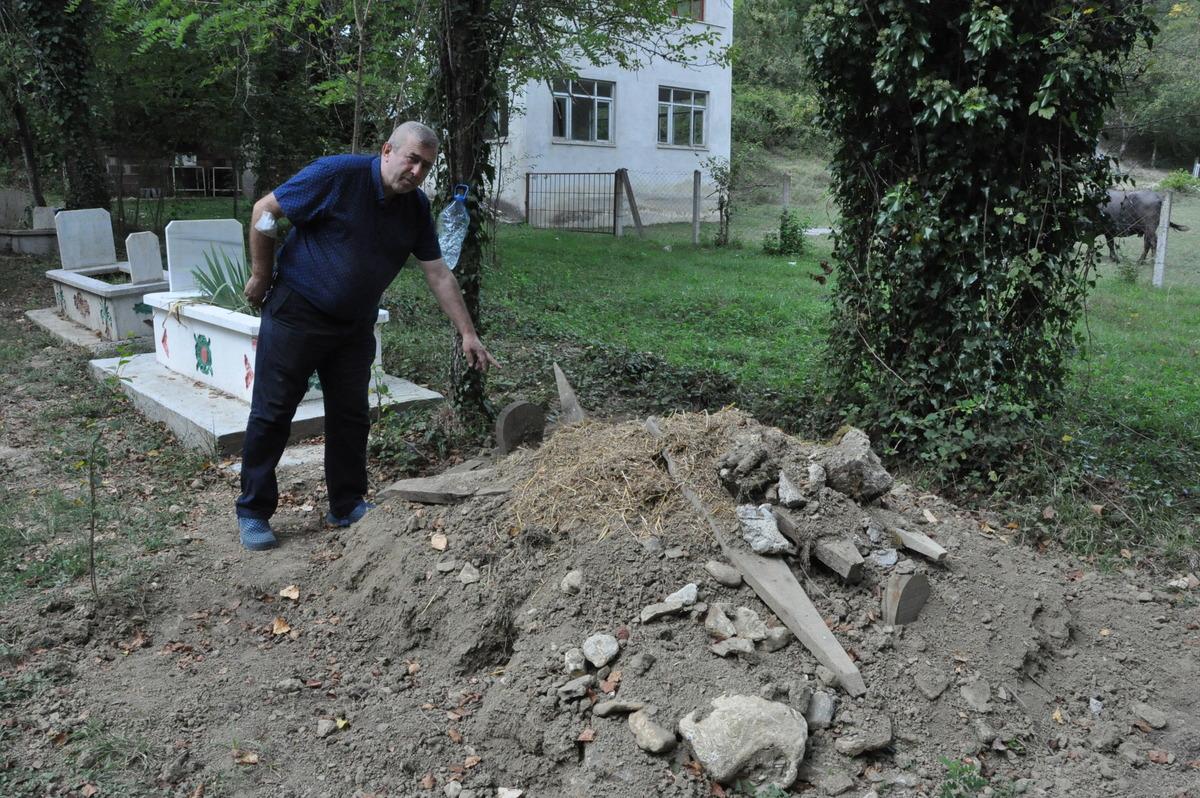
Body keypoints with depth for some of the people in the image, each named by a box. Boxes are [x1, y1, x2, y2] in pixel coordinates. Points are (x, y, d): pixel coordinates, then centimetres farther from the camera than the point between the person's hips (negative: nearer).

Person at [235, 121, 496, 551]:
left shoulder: (416, 207, 0)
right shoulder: (336, 175, -18)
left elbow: (438, 274, 2)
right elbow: (264, 211, -11)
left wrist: (468, 333, -2)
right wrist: (262, 277, -5)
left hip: (355, 324, 6)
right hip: (296, 314, -5)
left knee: (351, 416, 8)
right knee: (272, 414, 1)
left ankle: (348, 505, 21)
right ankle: (253, 513, 12)